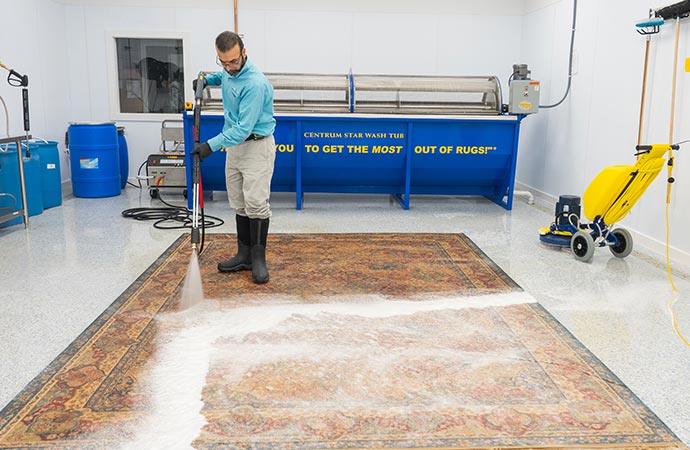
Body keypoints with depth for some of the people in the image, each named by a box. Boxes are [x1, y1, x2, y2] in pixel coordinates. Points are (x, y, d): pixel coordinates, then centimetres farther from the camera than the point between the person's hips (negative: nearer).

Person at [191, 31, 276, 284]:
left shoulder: (254, 83, -24)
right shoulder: (229, 72, 4)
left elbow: (245, 127, -28)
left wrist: (213, 145, -32)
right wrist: (207, 80, 17)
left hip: (256, 146, -8)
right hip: (235, 144, 8)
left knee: (256, 204, -10)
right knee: (239, 205, 9)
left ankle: (258, 259, -1)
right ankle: (244, 255, 16)